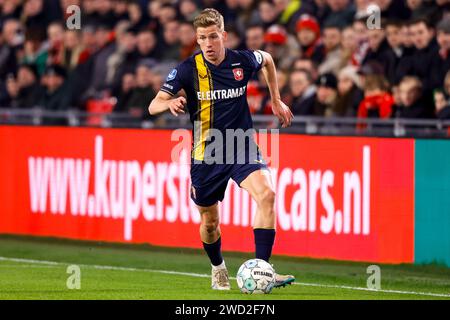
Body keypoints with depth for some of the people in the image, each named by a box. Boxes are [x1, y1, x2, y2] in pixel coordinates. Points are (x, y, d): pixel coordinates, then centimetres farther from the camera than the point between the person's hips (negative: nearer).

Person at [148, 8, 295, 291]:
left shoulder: (243, 61, -6)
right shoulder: (188, 69, -11)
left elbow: (267, 60, 20)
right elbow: (153, 107, -15)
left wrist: (276, 101, 20)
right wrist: (170, 103, -38)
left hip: (242, 146, 0)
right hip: (206, 154, 0)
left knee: (266, 194, -26)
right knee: (210, 222, 11)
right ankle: (218, 269, 43)